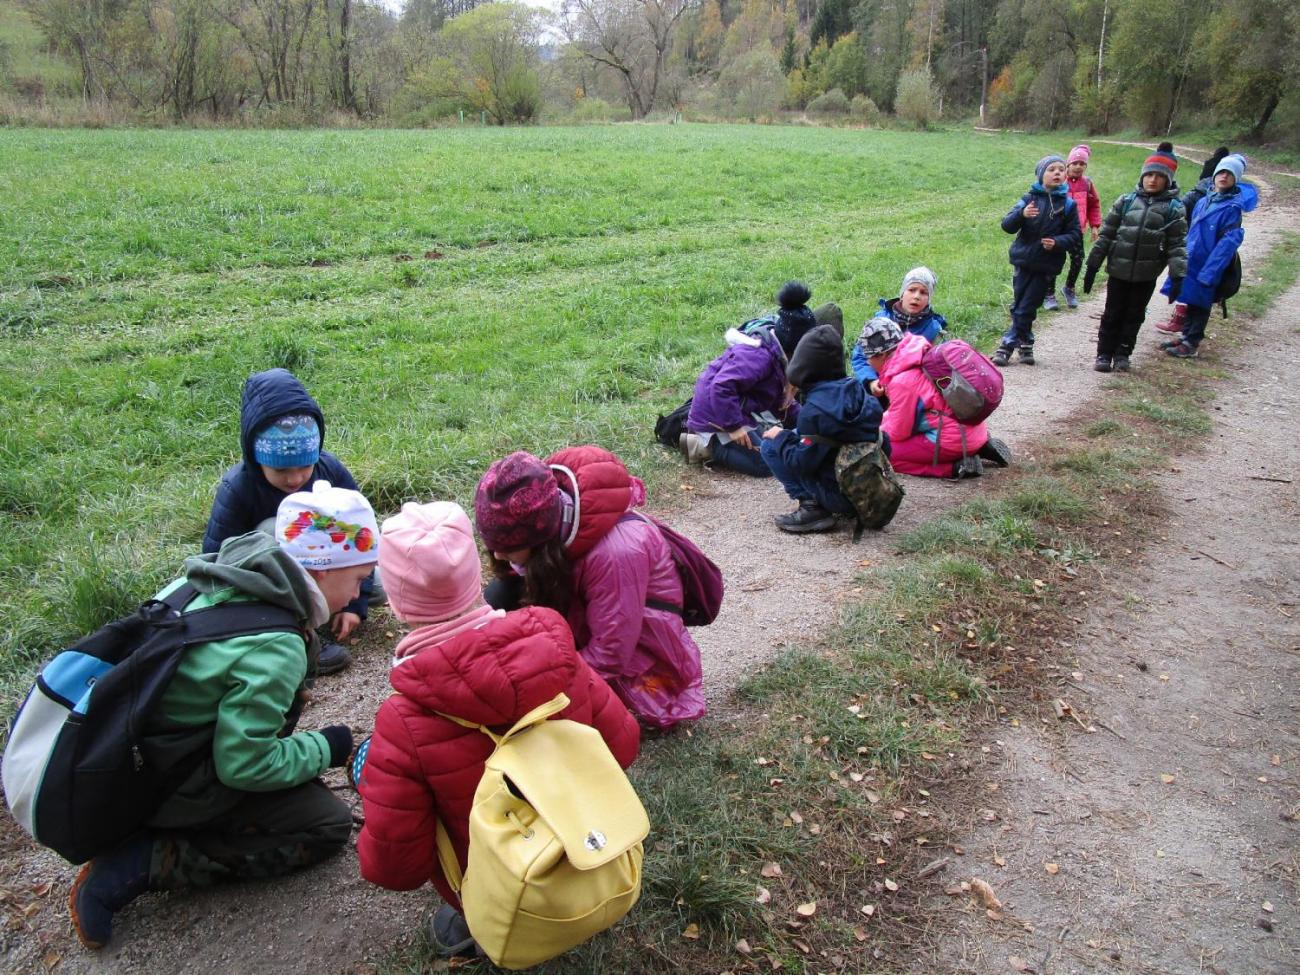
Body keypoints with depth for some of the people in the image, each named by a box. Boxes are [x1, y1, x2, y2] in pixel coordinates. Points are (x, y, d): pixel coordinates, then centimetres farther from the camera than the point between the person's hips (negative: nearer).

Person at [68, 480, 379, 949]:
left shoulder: (211, 575, -6)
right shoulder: (273, 650, -29)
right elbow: (245, 765, -22)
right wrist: (326, 748, -7)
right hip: (172, 794, -8)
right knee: (329, 825, 0)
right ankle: (145, 862, -6)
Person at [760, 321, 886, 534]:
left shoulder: (815, 409, -21)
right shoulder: (856, 388, 0)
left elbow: (801, 462, -19)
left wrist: (781, 437, -1)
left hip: (842, 497, -8)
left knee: (770, 446, -4)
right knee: (796, 435, 22)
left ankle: (813, 507, -8)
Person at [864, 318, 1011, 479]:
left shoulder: (902, 381, -18)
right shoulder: (922, 358, 9)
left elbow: (896, 432, -7)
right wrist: (880, 420, 22)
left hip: (955, 440, -9)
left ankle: (956, 467, -11)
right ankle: (981, 448, 16)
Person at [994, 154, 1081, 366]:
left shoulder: (1067, 204, 0)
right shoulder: (1029, 199, -1)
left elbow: (1075, 234, 2)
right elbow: (1007, 225, -9)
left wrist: (1057, 242, -17)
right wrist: (1021, 214, -29)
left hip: (1046, 265, -1)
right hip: (1024, 261, 1)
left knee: (1026, 308, -1)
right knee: (1019, 307, 6)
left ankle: (1008, 345, 7)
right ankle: (1025, 344, 18)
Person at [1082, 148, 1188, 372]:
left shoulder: (1173, 208, 0)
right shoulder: (1126, 201, 3)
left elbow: (1178, 244, -3)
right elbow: (1107, 234, 5)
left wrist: (1177, 275, -13)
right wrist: (1092, 266, 2)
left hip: (1147, 274, 0)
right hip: (1119, 270, 0)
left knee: (1134, 316, 9)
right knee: (1112, 314, 6)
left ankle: (1122, 354, 21)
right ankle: (1104, 354, 15)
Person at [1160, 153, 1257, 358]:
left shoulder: (1232, 207, -13)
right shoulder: (1204, 202, 8)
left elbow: (1228, 243, -18)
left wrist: (1208, 273, -23)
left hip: (1207, 267, -7)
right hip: (1190, 263, 7)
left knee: (1199, 304, 3)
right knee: (1190, 301, 16)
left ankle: (1191, 343, 13)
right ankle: (1186, 336, 29)